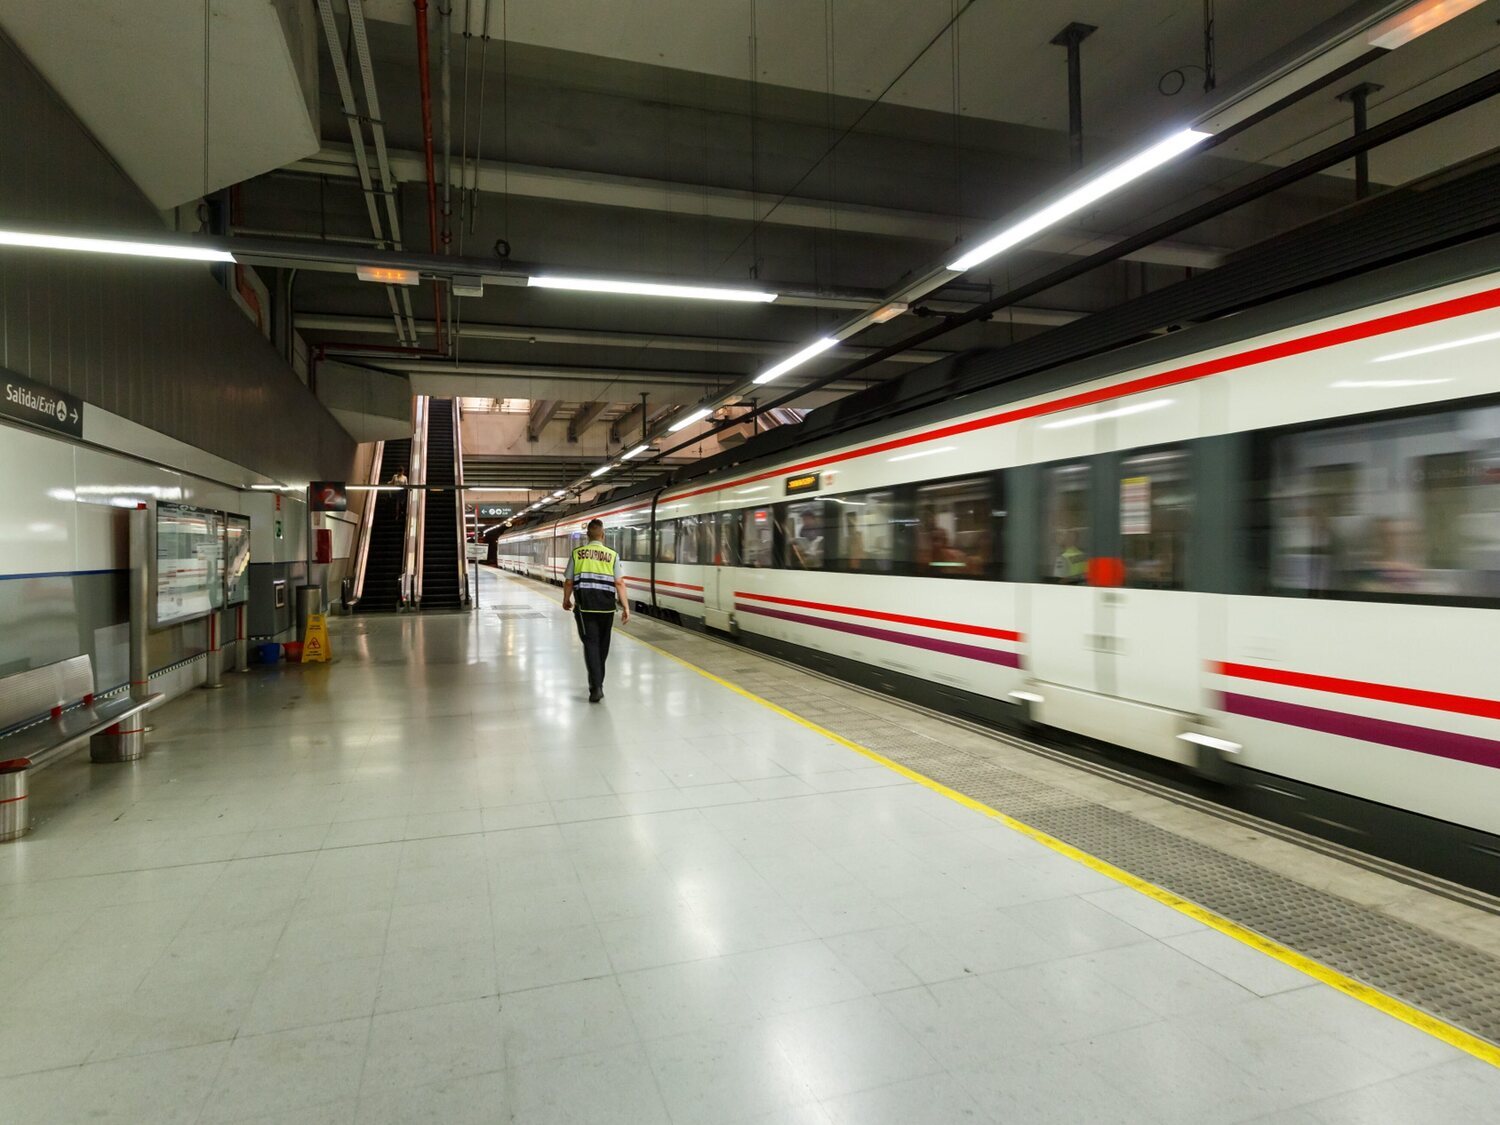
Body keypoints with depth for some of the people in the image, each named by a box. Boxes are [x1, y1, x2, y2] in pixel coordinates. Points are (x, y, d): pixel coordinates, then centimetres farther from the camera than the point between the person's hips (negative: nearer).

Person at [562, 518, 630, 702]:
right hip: (606, 607, 1)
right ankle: (597, 682, 31)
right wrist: (625, 606, -4)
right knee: (602, 645, 17)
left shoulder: (577, 553, 3)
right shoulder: (612, 555, 2)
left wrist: (566, 600, 23)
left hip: (585, 606, -1)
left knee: (591, 644, -1)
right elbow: (619, 583, -6)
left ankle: (596, 686, -14)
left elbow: (568, 582, 6)